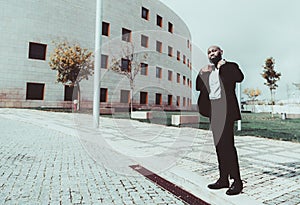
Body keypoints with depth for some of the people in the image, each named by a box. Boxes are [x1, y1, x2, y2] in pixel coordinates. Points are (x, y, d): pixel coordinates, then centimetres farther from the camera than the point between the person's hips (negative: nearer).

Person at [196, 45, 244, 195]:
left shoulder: (230, 66, 6)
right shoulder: (206, 71, 22)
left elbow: (239, 77, -15)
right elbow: (198, 87, 14)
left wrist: (223, 66, -9)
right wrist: (202, 74, 1)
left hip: (225, 107, -6)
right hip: (212, 109, 6)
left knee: (227, 143, -11)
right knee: (219, 144, 8)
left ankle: (237, 180, 0)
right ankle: (223, 179, 16)